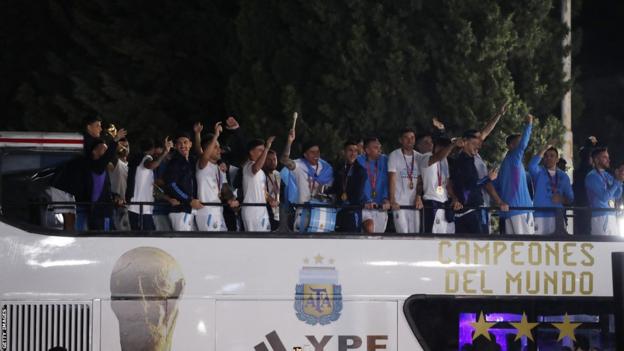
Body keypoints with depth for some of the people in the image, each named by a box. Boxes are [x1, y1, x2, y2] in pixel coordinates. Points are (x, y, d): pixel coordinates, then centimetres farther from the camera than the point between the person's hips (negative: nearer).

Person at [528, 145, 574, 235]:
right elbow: (532, 166, -20)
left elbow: (570, 198, 16)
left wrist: (561, 199, -7)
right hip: (540, 215, -3)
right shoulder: (539, 172, 5)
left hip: (557, 216, 3)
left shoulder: (563, 176, 15)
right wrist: (545, 149, -13)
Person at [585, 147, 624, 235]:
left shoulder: (608, 176, 16)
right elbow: (604, 197, -16)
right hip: (600, 217, -8)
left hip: (612, 217, 8)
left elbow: (617, 196, 13)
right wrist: (617, 181, -14)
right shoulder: (592, 176, -8)